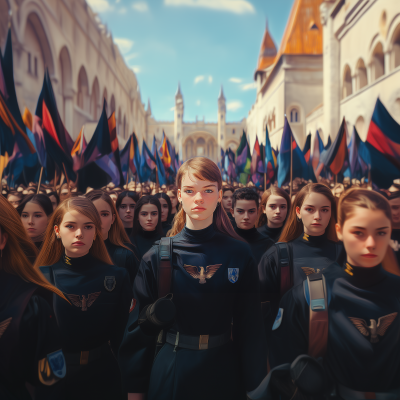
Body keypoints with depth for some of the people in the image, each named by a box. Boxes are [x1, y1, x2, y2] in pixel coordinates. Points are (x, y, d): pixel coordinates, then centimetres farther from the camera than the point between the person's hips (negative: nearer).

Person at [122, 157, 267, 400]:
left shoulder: (239, 254, -9)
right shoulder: (157, 256, -10)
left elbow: (250, 324, -3)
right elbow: (142, 324, -3)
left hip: (223, 370, 1)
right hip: (170, 371, 0)